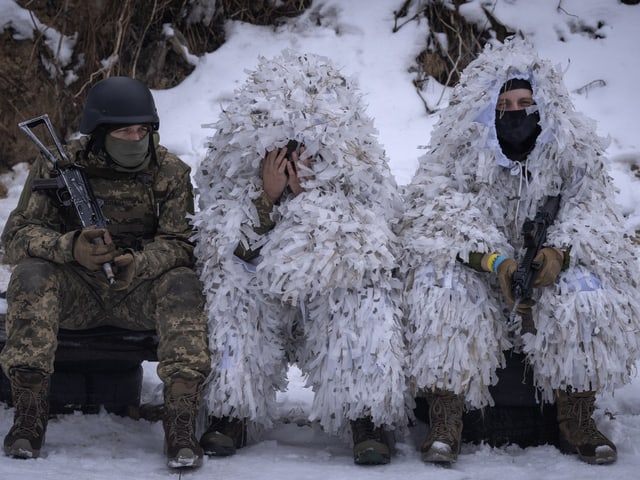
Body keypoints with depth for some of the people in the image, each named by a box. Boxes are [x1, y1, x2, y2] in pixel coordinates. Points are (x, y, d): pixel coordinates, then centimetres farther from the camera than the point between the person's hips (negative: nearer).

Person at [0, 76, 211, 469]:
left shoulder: (171, 172, -2)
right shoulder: (58, 166, -3)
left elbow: (181, 244, -10)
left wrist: (137, 264, -33)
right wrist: (71, 247, -33)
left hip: (139, 291, 0)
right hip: (76, 292, 0)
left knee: (183, 285, -30)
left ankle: (182, 422, -35)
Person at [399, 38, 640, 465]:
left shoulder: (575, 153, 3)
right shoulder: (456, 155, -3)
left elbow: (593, 209, -7)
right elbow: (440, 213, -15)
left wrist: (561, 249, -29)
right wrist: (493, 259, -31)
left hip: (549, 273, 1)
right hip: (476, 275, -1)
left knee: (588, 288, -29)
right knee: (442, 284, -32)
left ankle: (577, 421, -19)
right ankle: (445, 422, -29)